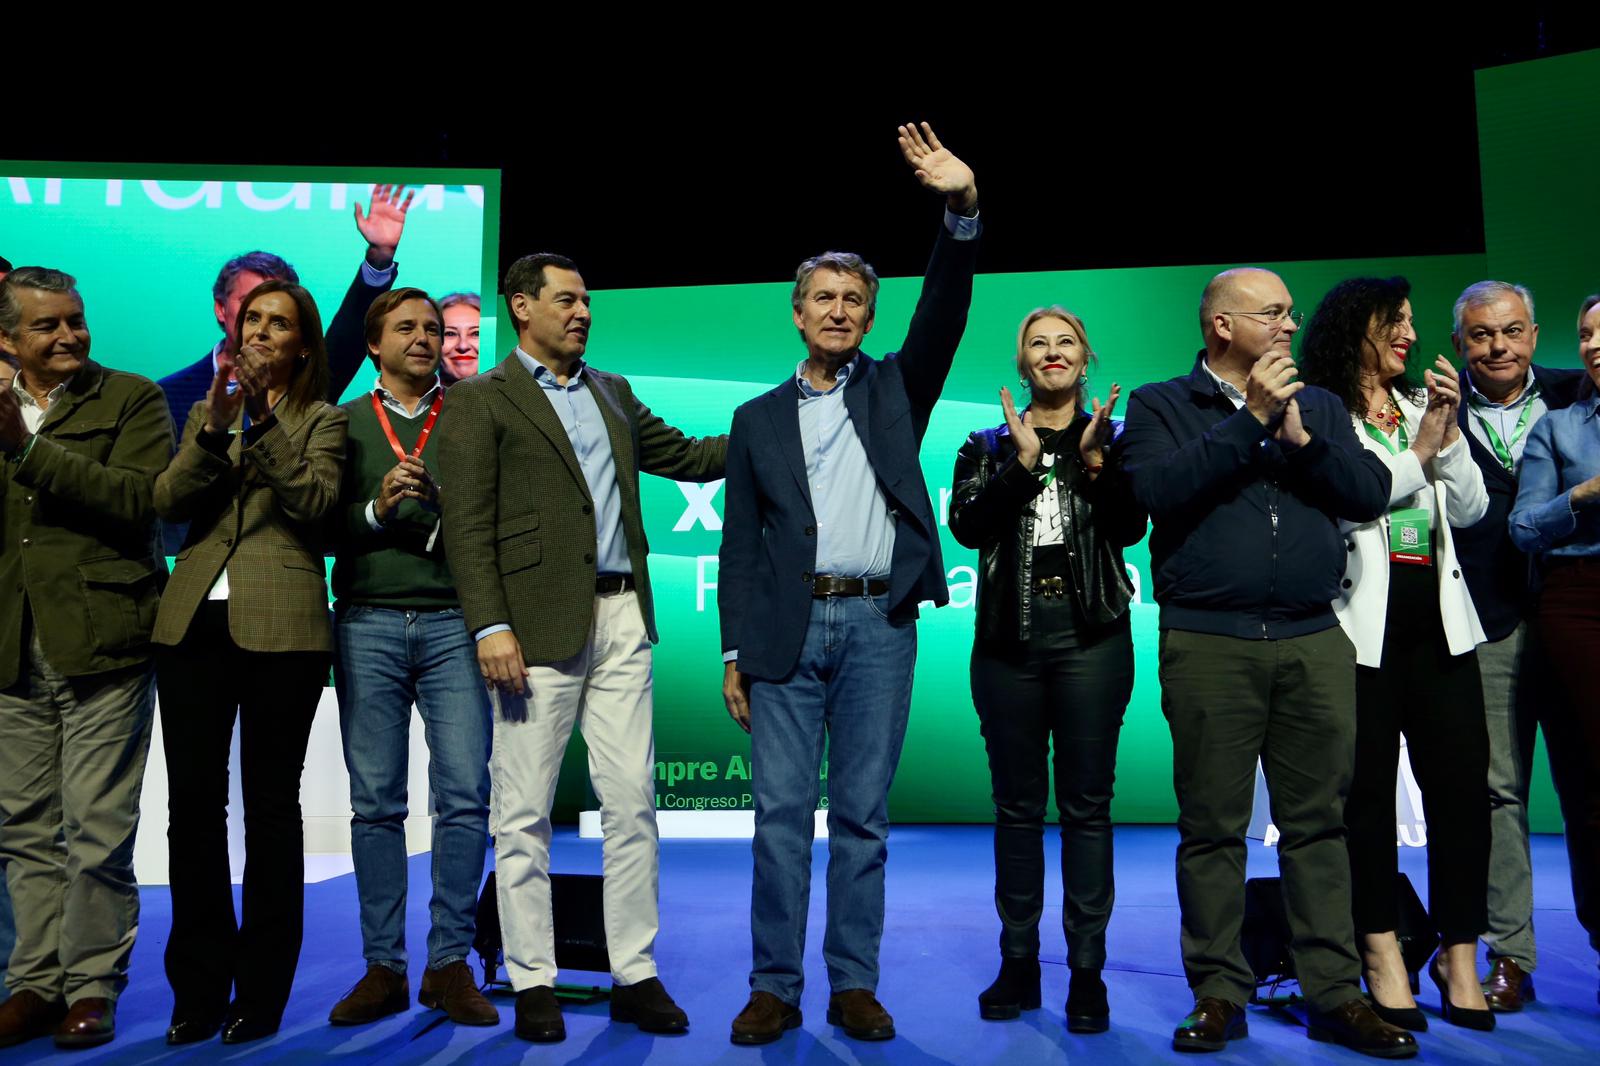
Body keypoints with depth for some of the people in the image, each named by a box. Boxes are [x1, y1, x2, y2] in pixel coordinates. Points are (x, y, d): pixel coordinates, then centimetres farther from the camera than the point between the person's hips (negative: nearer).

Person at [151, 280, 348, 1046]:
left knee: (270, 805, 2)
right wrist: (216, 430, -10)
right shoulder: (208, 411, 18)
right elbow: (168, 502, 4)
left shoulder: (320, 420, 8)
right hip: (194, 622, 3)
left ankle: (261, 989, 12)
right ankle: (198, 987, 14)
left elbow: (318, 501, -10)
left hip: (280, 628, -3)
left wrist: (264, 423, -17)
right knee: (194, 802, 3)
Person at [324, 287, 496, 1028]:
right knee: (375, 801, 2)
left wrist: (439, 500, -14)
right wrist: (377, 508, -11)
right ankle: (383, 968, 11)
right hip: (368, 624, 1)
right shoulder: (343, 424, 13)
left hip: (453, 621, 0)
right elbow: (325, 528, 6)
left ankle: (450, 964, 6)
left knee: (464, 795, -5)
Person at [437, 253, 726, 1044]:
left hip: (622, 620, 5)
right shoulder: (480, 400, 2)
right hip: (538, 626, -5)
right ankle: (533, 984, 15)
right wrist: (490, 627, -15)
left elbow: (687, 456, 24)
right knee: (524, 814, 3)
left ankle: (635, 975, 16)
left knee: (632, 803, 6)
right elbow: (467, 527, -6)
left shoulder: (613, 393, 20)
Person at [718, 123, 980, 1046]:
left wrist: (964, 211, -18)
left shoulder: (894, 388, 13)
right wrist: (735, 652, 4)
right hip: (786, 627, 1)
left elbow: (945, 315, -4)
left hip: (879, 625, 0)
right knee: (782, 814, 1)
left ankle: (855, 985, 15)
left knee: (862, 816, 5)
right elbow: (740, 542, 10)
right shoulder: (759, 418, 13)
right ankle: (775, 987, 11)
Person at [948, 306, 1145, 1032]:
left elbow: (1130, 528, -4)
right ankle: (1018, 965, 16)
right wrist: (1023, 462, -15)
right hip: (1009, 638, 1)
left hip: (1092, 635, -1)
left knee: (1086, 803, 1)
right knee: (1017, 804, 6)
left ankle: (1087, 971, 9)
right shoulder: (988, 446, 11)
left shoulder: (1114, 437, 9)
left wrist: (1094, 461, -17)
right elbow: (966, 526, -6)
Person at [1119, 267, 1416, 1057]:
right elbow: (1158, 490, -12)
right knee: (1212, 828, 3)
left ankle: (1334, 994, 15)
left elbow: (1372, 492, 6)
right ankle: (1219, 994, 13)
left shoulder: (1319, 405, 18)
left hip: (1315, 643, 3)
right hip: (1208, 644, -3)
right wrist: (1250, 419, -11)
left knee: (1318, 822, 6)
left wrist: (1299, 438, -8)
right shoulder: (1160, 406, 6)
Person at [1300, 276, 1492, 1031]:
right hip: (1361, 619, -5)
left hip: (1436, 616, 5)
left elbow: (1470, 509, 12)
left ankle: (1458, 953, 13)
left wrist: (1448, 434, -1)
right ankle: (1382, 954, 12)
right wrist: (1419, 452, -5)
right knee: (1369, 786, 2)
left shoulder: (1426, 405, 18)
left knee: (1462, 781, 2)